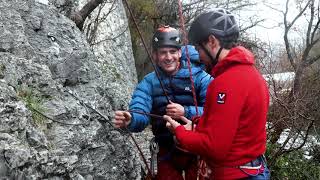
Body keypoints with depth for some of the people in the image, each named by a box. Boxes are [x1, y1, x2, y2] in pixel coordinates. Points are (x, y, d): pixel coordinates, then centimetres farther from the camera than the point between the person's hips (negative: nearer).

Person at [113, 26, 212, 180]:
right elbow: (140, 115, -17)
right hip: (167, 154, 2)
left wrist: (186, 112, -30)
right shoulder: (148, 82, -3)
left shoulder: (199, 77, -9)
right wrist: (130, 120, -39)